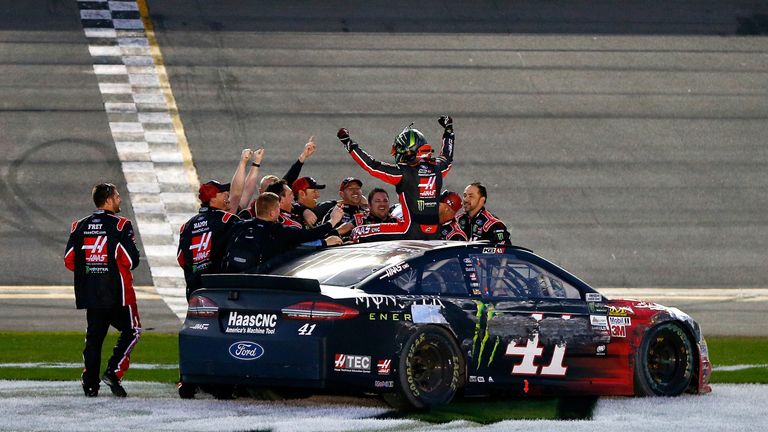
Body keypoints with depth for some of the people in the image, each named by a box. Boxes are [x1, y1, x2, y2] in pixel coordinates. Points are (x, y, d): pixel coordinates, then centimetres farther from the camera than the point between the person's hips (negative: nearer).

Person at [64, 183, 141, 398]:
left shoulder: (80, 226, 7)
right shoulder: (120, 225, -9)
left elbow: (69, 260, 4)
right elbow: (131, 260, -14)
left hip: (89, 292, 5)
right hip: (117, 291, -5)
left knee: (94, 336, 11)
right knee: (131, 331, 8)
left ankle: (90, 384, 6)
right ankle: (114, 372, -6)